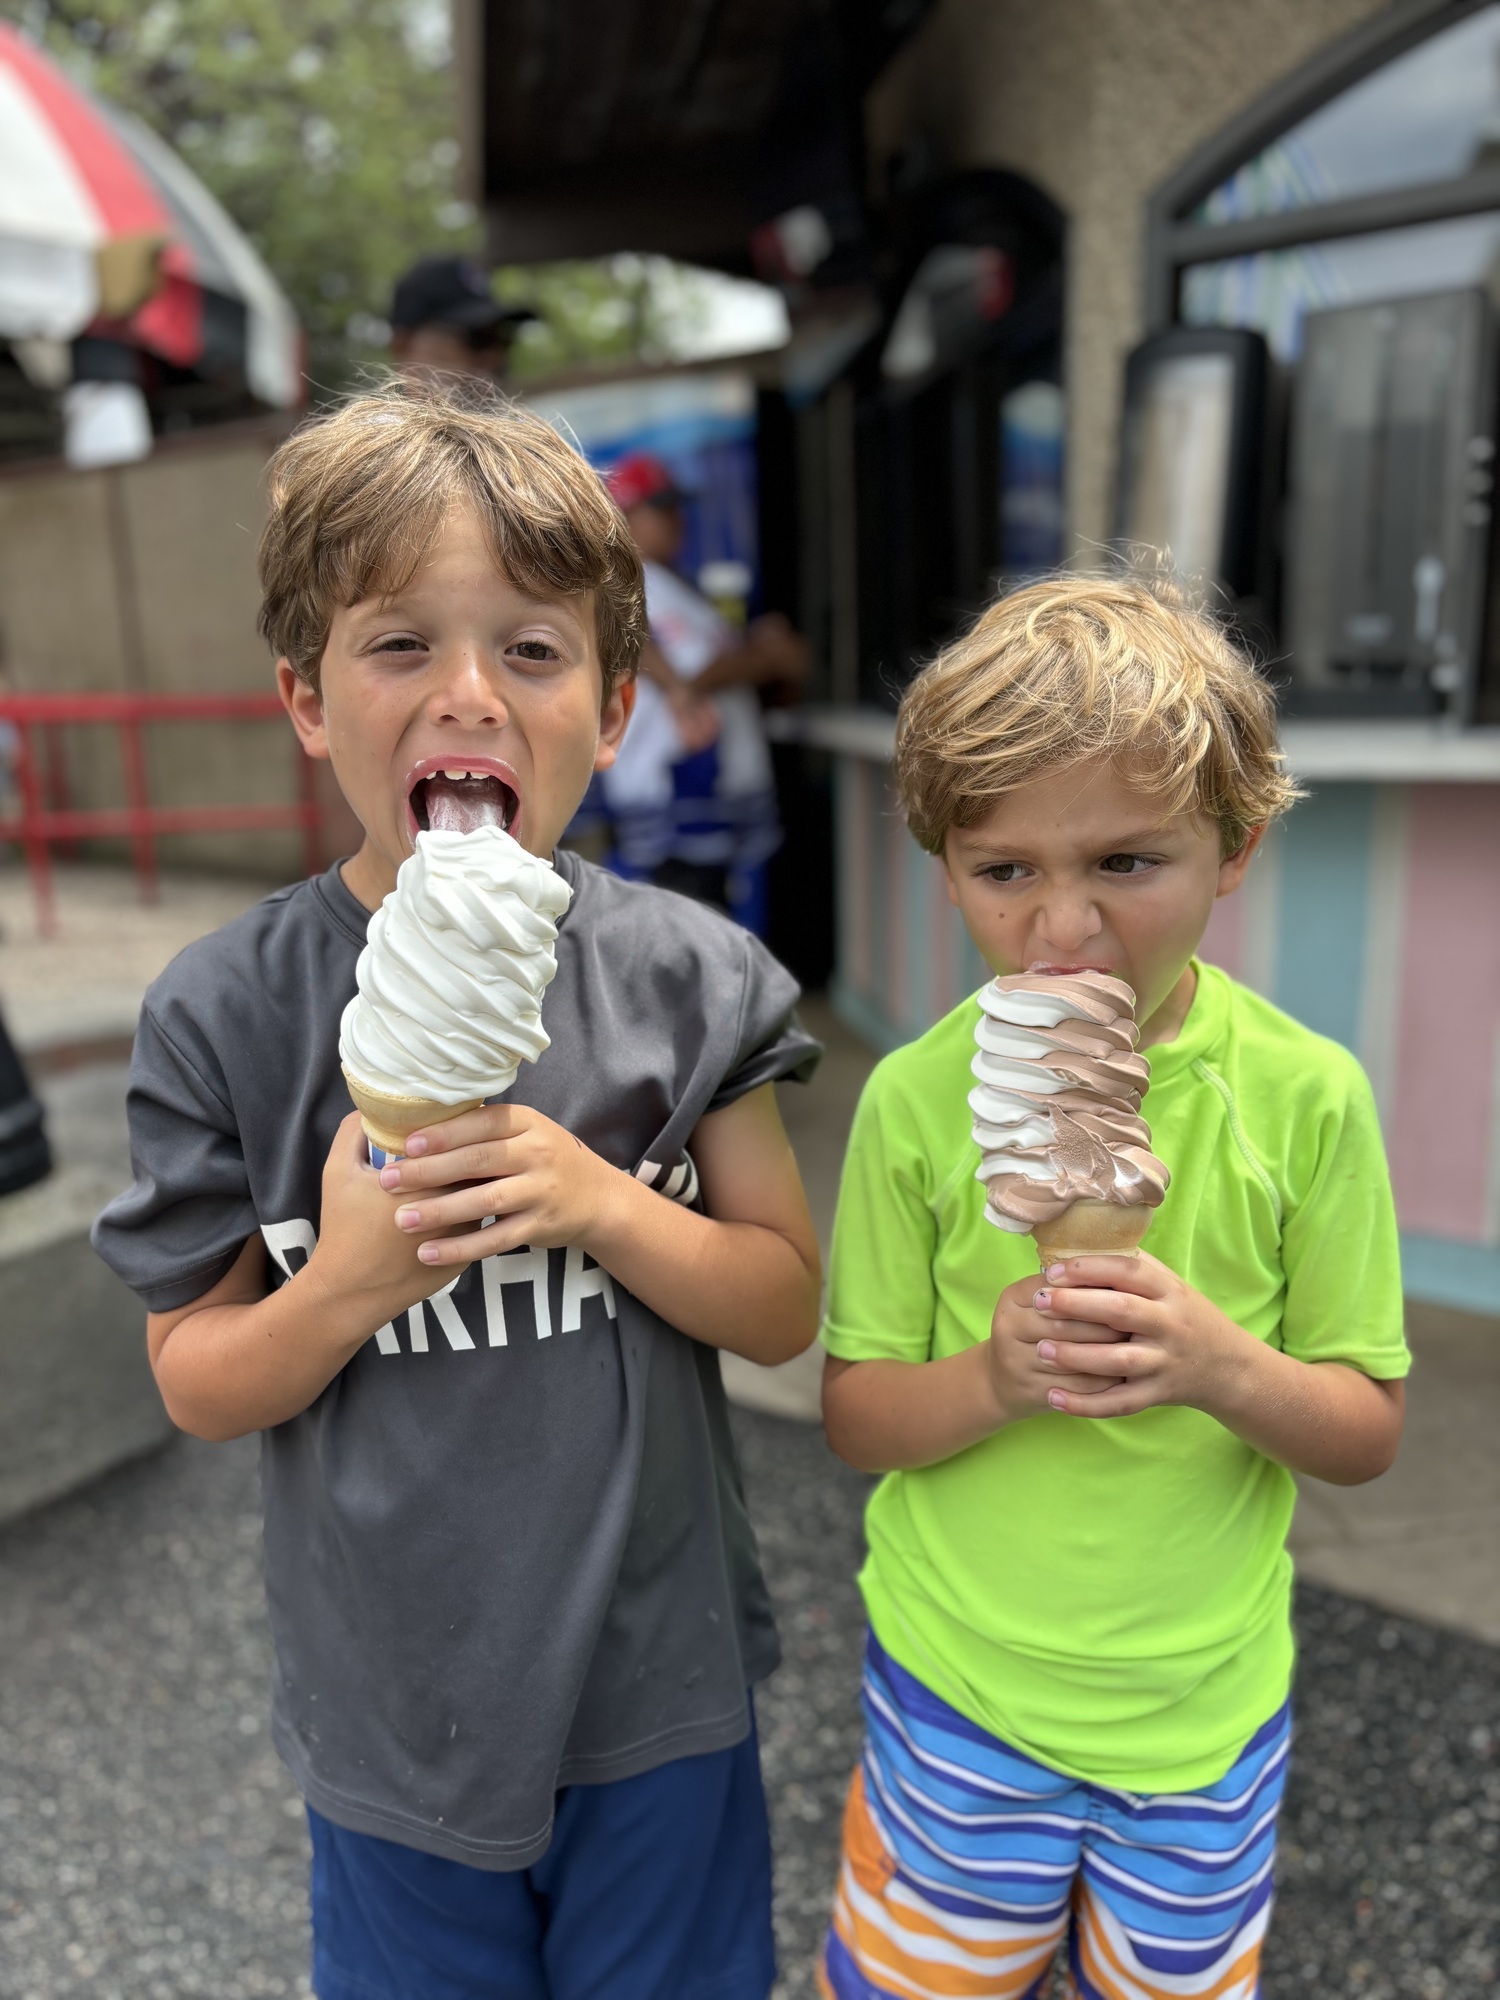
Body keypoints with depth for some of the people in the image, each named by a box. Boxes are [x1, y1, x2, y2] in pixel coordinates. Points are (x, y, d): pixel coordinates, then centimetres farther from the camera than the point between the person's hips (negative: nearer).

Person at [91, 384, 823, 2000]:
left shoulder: (684, 977, -14)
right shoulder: (224, 1017, -15)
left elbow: (784, 1304, -7)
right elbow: (196, 1384, -7)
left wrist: (599, 1200, -24)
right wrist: (350, 1280, -27)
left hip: (656, 1683, 1)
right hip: (392, 1708, 0)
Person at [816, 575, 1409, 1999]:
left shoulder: (1305, 1095, -14)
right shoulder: (917, 1098, -15)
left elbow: (1367, 1430, -6)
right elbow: (855, 1415, -7)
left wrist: (1226, 1367, -26)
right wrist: (993, 1378, -26)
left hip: (1208, 1707, 1)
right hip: (957, 1686, 0)